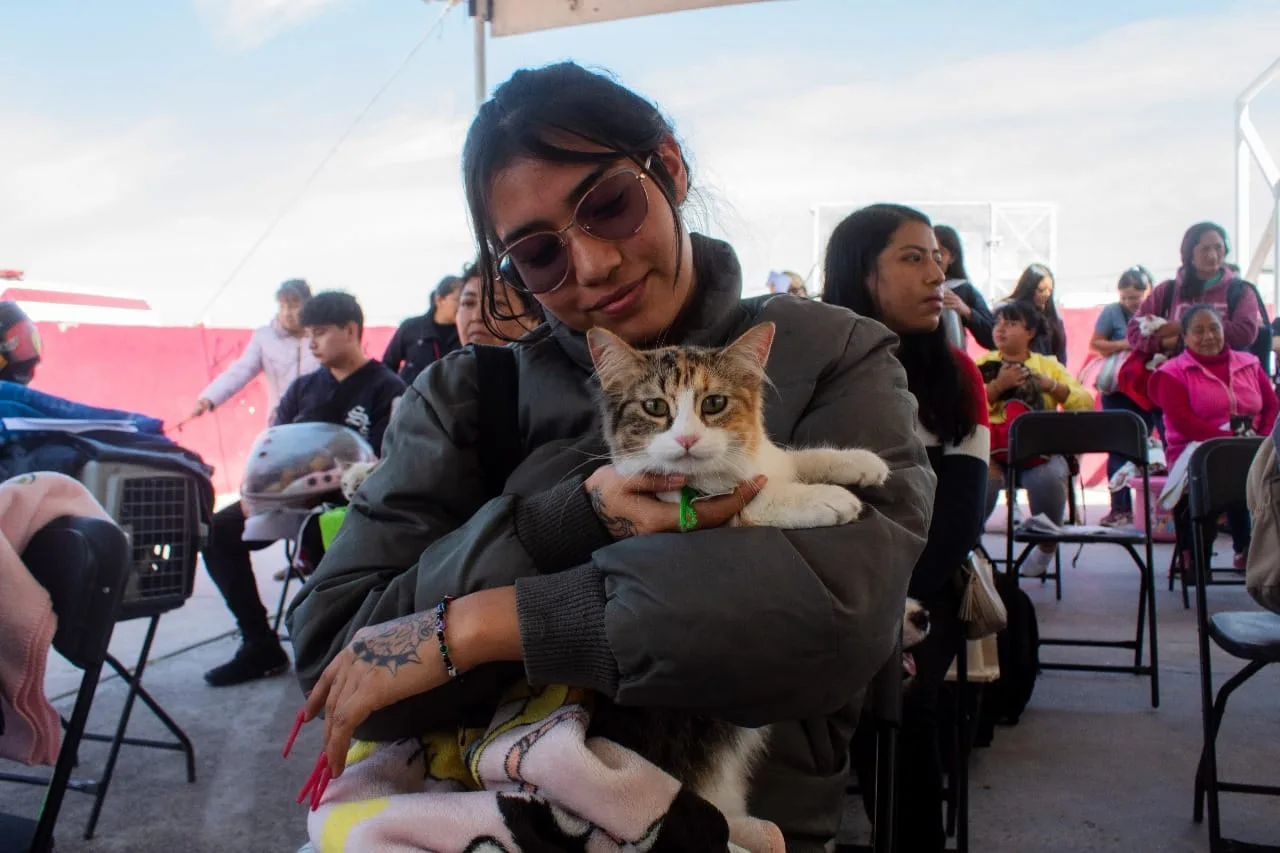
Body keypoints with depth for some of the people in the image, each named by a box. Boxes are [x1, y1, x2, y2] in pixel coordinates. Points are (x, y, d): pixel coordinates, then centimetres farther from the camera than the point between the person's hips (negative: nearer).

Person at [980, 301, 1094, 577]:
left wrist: (1051, 385, -5)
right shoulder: (984, 364, 15)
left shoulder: (1049, 365, 18)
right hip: (993, 445, -1)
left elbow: (1086, 404, 7)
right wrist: (998, 385, -13)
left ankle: (1047, 544, -6)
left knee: (1049, 477, -33)